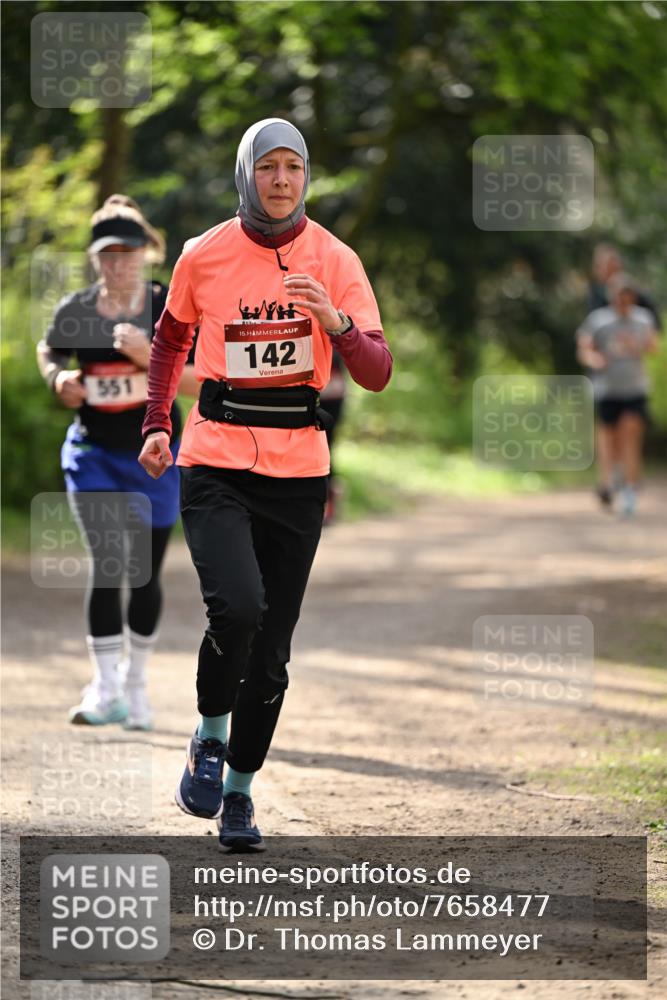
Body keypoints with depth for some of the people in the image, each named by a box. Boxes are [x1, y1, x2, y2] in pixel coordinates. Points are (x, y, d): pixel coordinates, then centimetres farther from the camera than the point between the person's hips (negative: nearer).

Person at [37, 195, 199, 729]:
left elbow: (203, 381, -13)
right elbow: (48, 351, 16)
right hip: (94, 452, 0)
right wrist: (58, 378, -6)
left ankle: (136, 680, 28)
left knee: (145, 573, 8)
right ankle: (106, 690, -9)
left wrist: (150, 355, -27)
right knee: (106, 562, -13)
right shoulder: (76, 311, -4)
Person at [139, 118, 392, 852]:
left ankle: (239, 791, 22)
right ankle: (210, 739, 2)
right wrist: (157, 425, 10)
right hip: (215, 466, -1)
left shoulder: (335, 261, -1)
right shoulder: (205, 256, 1)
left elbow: (376, 373, -8)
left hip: (297, 473, 1)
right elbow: (170, 337, 20)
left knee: (271, 652, 4)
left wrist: (335, 322, -27)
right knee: (237, 607, -24)